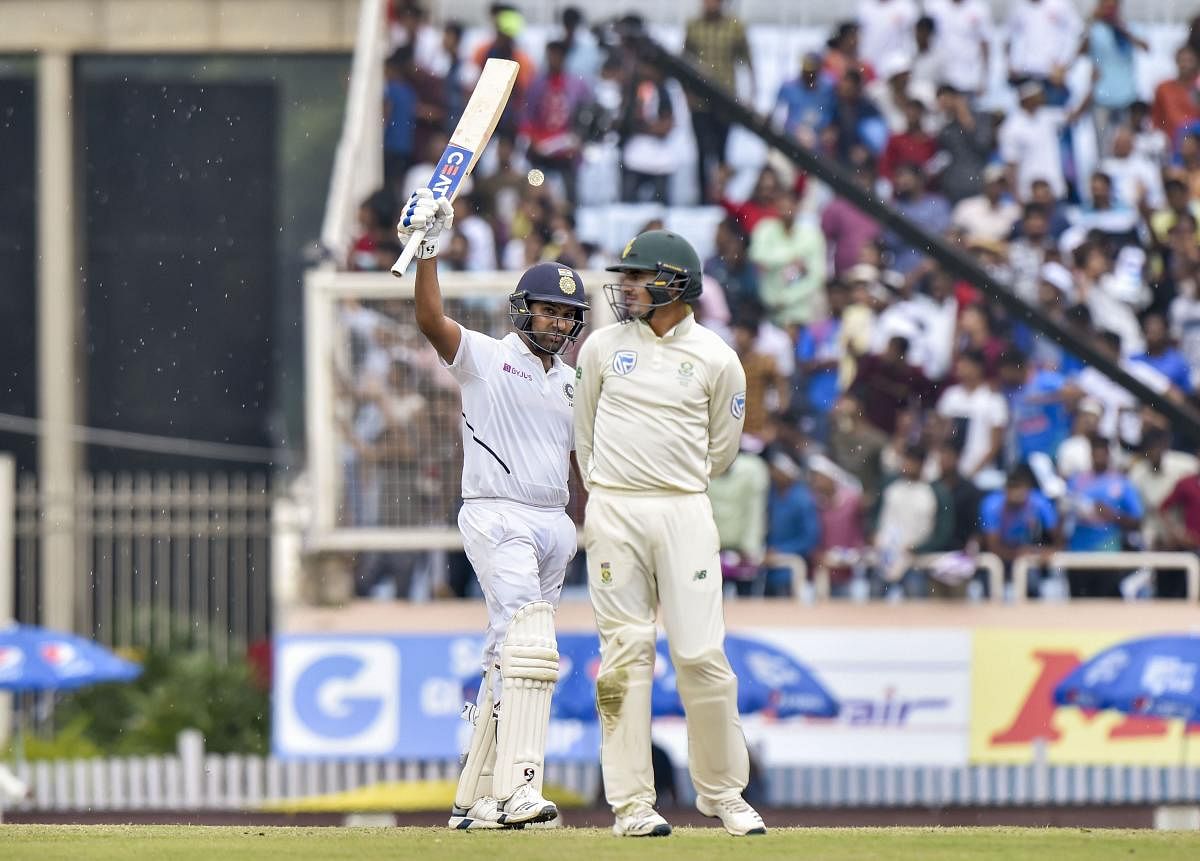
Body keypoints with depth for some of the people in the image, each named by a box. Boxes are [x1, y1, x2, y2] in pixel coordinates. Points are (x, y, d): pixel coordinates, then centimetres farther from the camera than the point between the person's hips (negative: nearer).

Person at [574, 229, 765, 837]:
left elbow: (721, 450, 12)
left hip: (685, 512, -1)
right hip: (613, 514, 1)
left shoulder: (717, 360, 2)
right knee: (626, 654, -1)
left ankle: (722, 792, 9)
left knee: (702, 654, -6)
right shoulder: (603, 348, 6)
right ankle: (631, 803, 1)